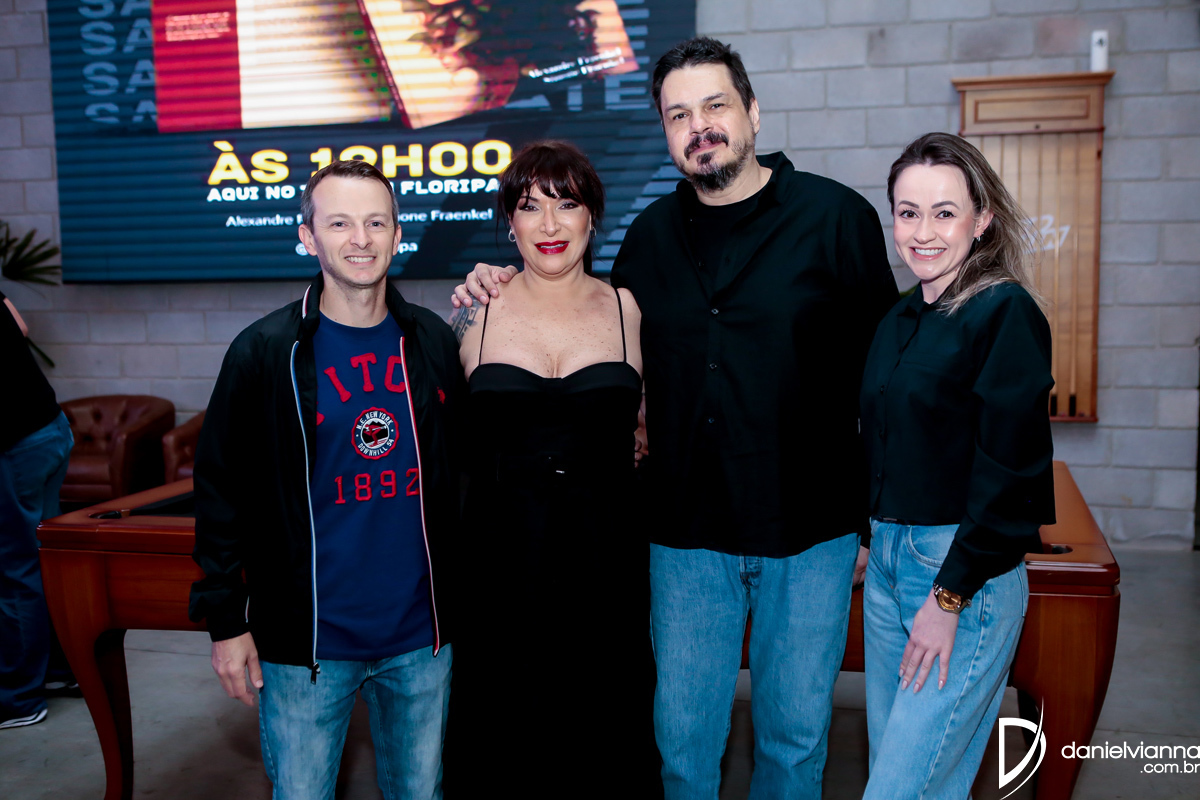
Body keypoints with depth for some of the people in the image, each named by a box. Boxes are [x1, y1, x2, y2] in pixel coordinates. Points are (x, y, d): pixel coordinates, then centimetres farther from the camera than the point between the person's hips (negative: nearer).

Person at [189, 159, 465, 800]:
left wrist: (458, 597, 9)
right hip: (306, 638, -2)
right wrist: (225, 620, -4)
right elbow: (221, 488, -3)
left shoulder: (433, 343, 3)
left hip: (421, 634, 3)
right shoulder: (265, 352, -6)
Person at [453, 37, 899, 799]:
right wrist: (511, 294, 3)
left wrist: (876, 521, -4)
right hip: (687, 535, 3)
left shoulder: (837, 216, -5)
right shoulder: (651, 235, 6)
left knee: (796, 730, 14)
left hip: (810, 535, -2)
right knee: (682, 734, 13)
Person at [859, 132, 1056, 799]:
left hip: (967, 572, -7)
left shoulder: (1005, 313, -12)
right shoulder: (901, 320, 11)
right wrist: (876, 539, 13)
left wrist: (950, 596, -17)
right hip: (889, 556, 8)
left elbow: (1010, 472, -17)